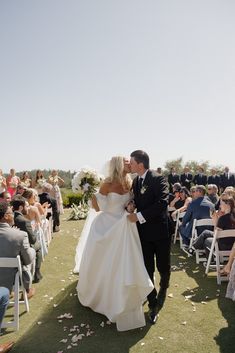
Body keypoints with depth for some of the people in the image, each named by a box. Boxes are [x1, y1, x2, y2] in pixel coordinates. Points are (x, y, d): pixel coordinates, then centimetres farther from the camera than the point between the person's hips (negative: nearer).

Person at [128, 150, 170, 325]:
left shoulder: (159, 179, -14)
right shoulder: (135, 181, 6)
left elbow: (162, 203, -26)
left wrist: (139, 216, -26)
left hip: (160, 231, -4)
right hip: (144, 232, 4)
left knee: (164, 268, 12)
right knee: (147, 270, 8)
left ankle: (163, 289, 45)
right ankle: (153, 305, 26)